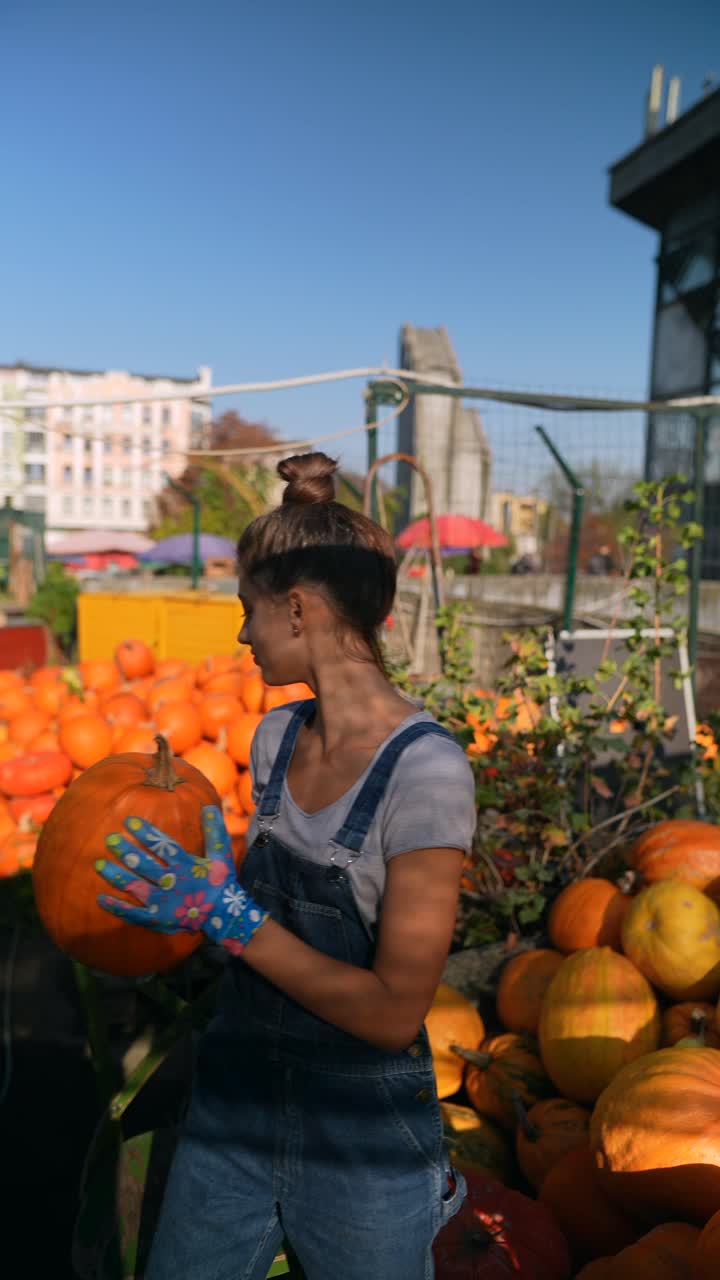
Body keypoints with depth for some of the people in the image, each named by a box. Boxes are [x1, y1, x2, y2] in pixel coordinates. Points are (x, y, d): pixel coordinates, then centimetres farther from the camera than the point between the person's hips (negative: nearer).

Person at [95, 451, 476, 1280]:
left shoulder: (424, 768, -23)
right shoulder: (276, 737, -2)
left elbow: (394, 1010, -22)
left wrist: (231, 917, -22)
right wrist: (191, 890, -5)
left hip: (363, 1141, -6)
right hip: (231, 1110, 6)